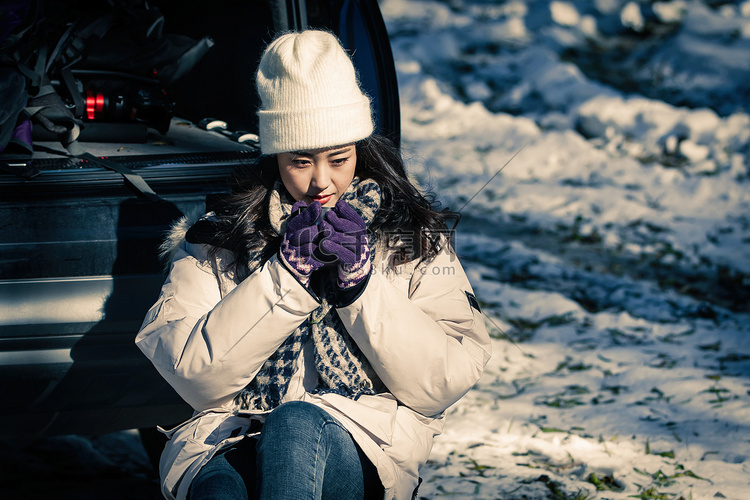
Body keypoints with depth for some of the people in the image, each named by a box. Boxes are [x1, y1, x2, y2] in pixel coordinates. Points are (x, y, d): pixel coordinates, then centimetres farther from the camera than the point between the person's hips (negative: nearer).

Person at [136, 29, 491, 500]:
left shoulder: (413, 235, 12)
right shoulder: (218, 237, 12)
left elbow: (443, 385, 3)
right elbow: (192, 375, 0)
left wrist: (363, 285, -8)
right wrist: (284, 277, -7)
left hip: (366, 449, 1)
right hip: (232, 441, -1)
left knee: (295, 424, -36)